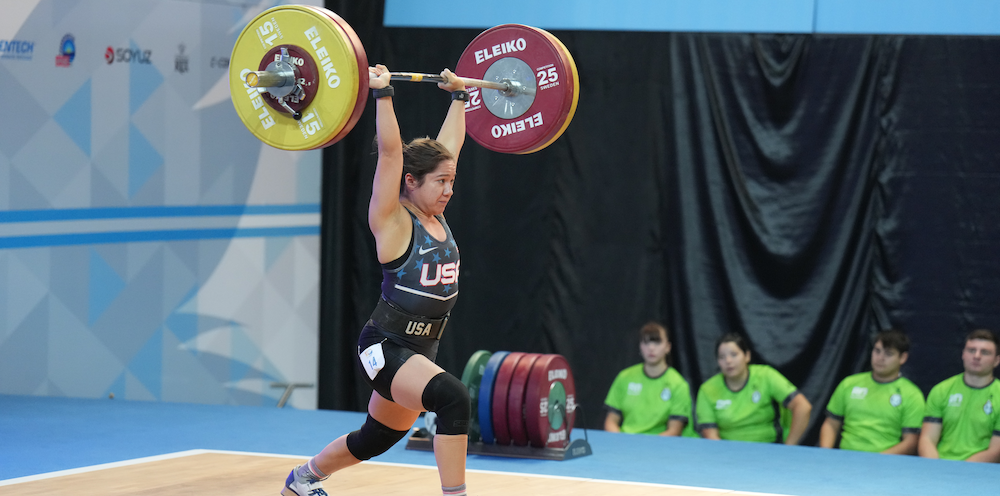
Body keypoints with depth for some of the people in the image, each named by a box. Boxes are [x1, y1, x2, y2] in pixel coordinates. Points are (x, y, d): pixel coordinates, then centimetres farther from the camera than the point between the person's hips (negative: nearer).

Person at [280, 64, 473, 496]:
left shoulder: (436, 217, 6)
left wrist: (459, 95, 21)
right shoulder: (392, 222, -13)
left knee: (378, 438, 22)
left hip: (420, 352, 8)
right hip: (384, 348, -8)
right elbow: (390, 153, -23)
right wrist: (382, 94, -25)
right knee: (453, 399, -30)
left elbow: (451, 144, 15)